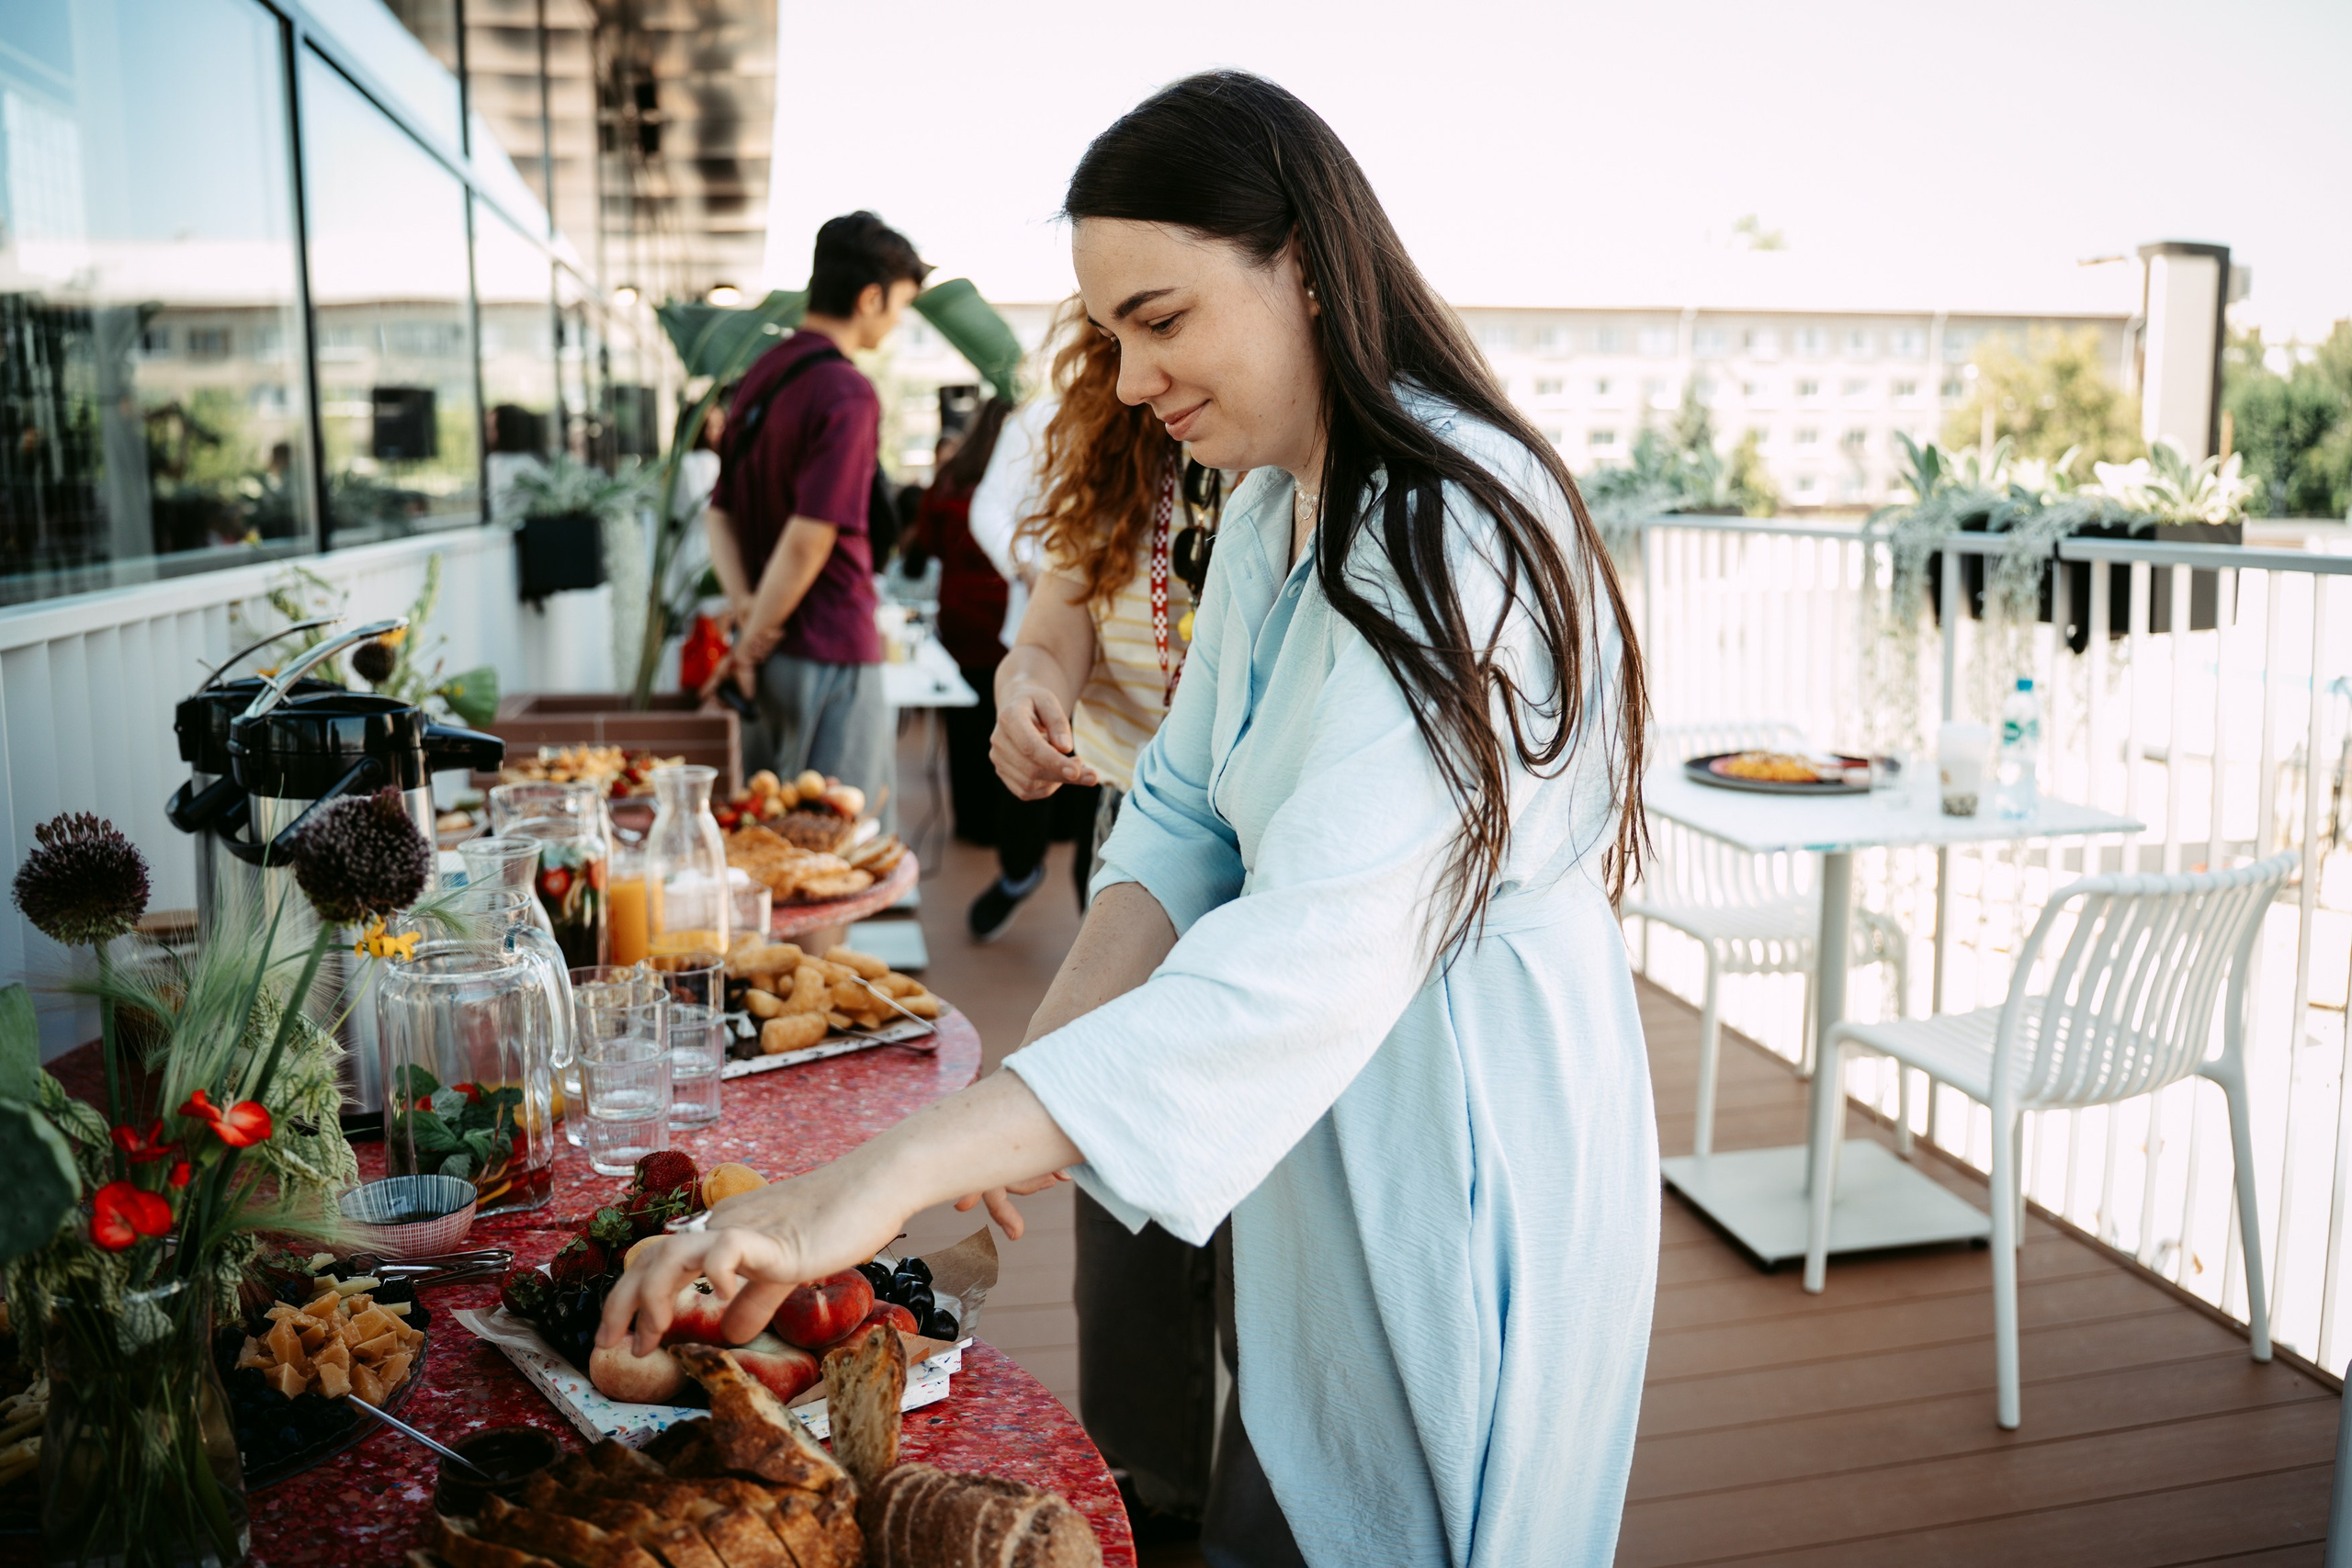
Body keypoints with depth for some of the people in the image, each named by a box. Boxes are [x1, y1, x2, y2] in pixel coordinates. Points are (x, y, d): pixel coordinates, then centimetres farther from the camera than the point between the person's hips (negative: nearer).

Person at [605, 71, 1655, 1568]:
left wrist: (891, 1174, -39)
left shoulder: (1458, 532, -26)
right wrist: (1043, 1060, -12)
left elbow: (1315, 956, -36)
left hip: (1475, 1160, -8)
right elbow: (1189, 813, 6)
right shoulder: (1277, 505, 7)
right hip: (1333, 1151, 8)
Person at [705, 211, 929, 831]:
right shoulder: (848, 394, -16)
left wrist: (742, 603, -1)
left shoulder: (763, 374, 12)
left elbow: (720, 511, 13)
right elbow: (809, 540, -22)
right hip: (832, 652, -9)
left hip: (775, 653, 9)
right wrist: (752, 642, -11)